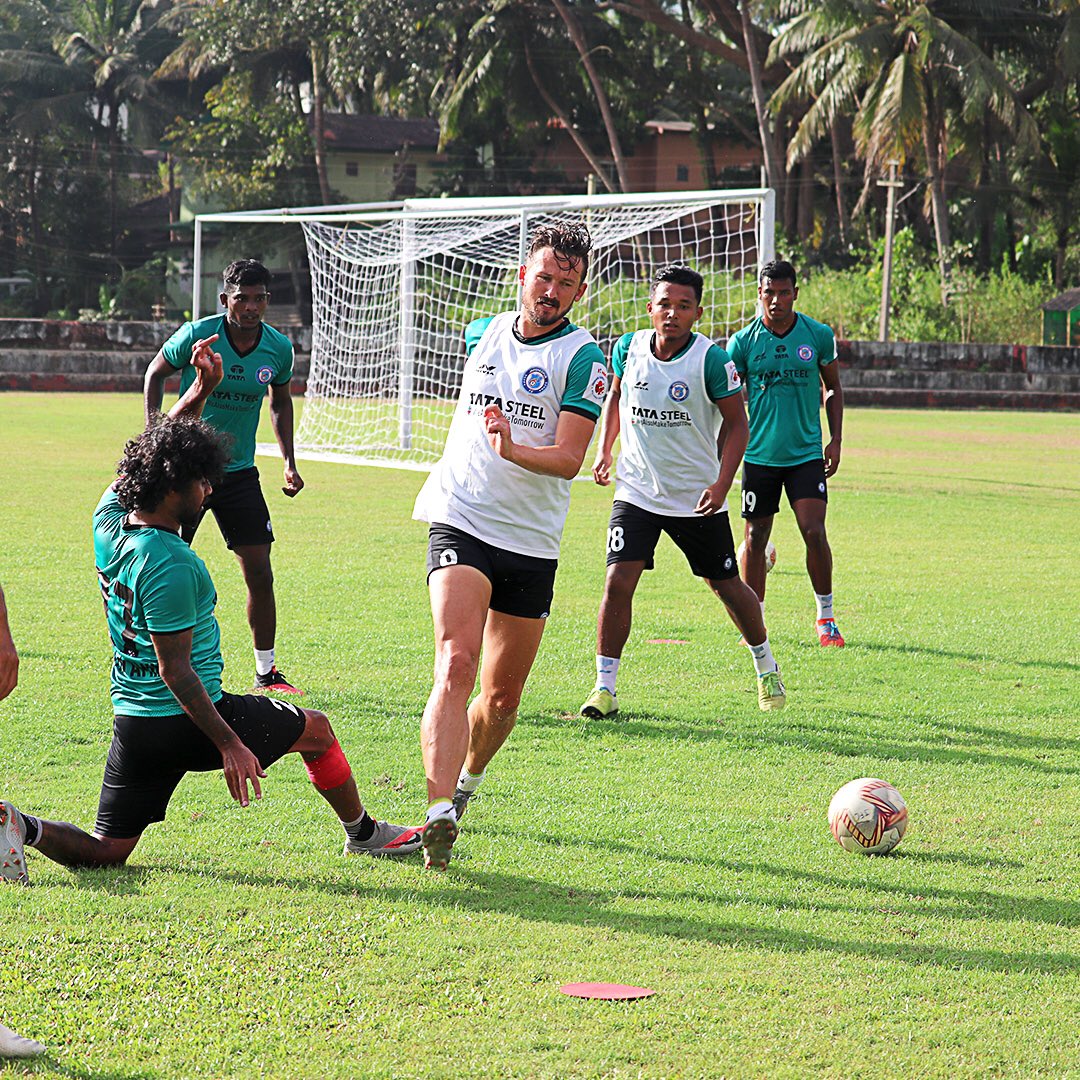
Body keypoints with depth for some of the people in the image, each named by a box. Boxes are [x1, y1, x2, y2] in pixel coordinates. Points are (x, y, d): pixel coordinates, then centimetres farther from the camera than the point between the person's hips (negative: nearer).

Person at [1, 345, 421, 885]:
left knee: (106, 852, 10)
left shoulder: (109, 517, 0)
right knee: (315, 729, 18)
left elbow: (151, 457, 21)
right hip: (184, 720, -7)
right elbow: (174, 669, -23)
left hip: (132, 720, 8)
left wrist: (198, 392, 18)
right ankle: (363, 832, 35)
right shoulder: (168, 564, -23)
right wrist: (229, 744, -22)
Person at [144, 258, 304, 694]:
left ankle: (266, 672, 12)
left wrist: (289, 463, 9)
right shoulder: (197, 335, -14)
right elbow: (155, 374, 3)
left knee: (260, 574, -1)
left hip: (239, 473, 3)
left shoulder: (278, 348, -3)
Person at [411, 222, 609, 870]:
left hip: (532, 543, -1)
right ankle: (441, 814, -31)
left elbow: (570, 458, -18)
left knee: (502, 698, 9)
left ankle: (467, 781, 39)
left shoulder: (584, 358, -6)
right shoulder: (483, 334, 8)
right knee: (456, 665, -21)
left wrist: (515, 451, -33)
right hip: (459, 523, 1)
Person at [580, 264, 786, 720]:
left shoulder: (712, 360, -15)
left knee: (728, 585, 10)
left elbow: (737, 424, -8)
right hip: (636, 490, 2)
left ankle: (766, 666, 36)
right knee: (618, 580, -14)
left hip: (698, 498, -2)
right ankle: (604, 688, -5)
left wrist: (721, 484, -18)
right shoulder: (628, 348, -5)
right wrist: (604, 450, 7)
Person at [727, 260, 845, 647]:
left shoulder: (818, 336, -1)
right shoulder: (743, 342, -3)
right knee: (756, 537, 4)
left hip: (806, 453, 0)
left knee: (814, 531, -11)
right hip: (759, 453, 0)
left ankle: (826, 616, 5)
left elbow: (833, 388, 12)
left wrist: (835, 441, 5)